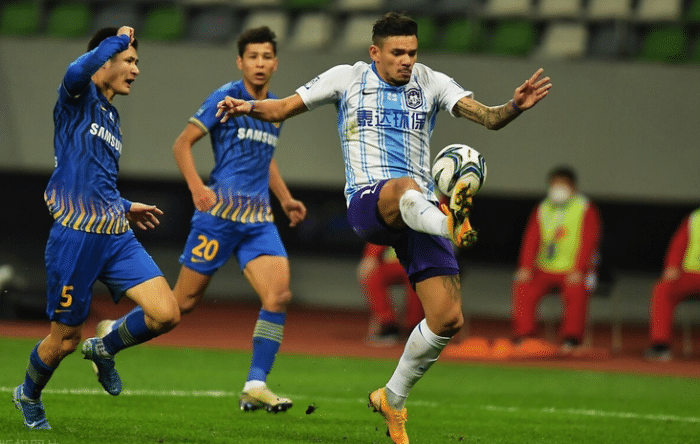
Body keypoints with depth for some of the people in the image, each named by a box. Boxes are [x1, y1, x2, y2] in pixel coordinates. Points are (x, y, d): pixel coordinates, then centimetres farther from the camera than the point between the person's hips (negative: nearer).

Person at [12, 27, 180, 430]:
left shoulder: (112, 117, 20)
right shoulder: (78, 98, -4)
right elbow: (77, 72, -30)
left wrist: (126, 208, 31)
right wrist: (117, 39, -17)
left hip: (117, 237, 7)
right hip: (76, 236, -7)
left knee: (166, 314, -10)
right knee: (66, 338, 5)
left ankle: (104, 349, 17)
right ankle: (29, 396, 34)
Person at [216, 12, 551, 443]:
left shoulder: (431, 83, 12)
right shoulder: (348, 78, 9)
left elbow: (488, 117, 0)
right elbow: (282, 108, 13)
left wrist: (514, 107, -22)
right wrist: (250, 107, -8)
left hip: (420, 213, 3)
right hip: (367, 202, -3)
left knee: (448, 319, -7)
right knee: (404, 188, -42)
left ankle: (393, 398, 15)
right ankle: (451, 223, -78)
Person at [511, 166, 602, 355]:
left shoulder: (586, 210, -1)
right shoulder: (541, 210, 12)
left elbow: (588, 241, -11)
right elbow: (531, 240, 4)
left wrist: (578, 270, -24)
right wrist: (525, 267, -13)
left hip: (574, 270, -4)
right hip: (545, 269, 4)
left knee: (576, 290, -35)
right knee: (523, 286, -22)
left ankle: (571, 338, -27)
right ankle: (523, 337, -15)